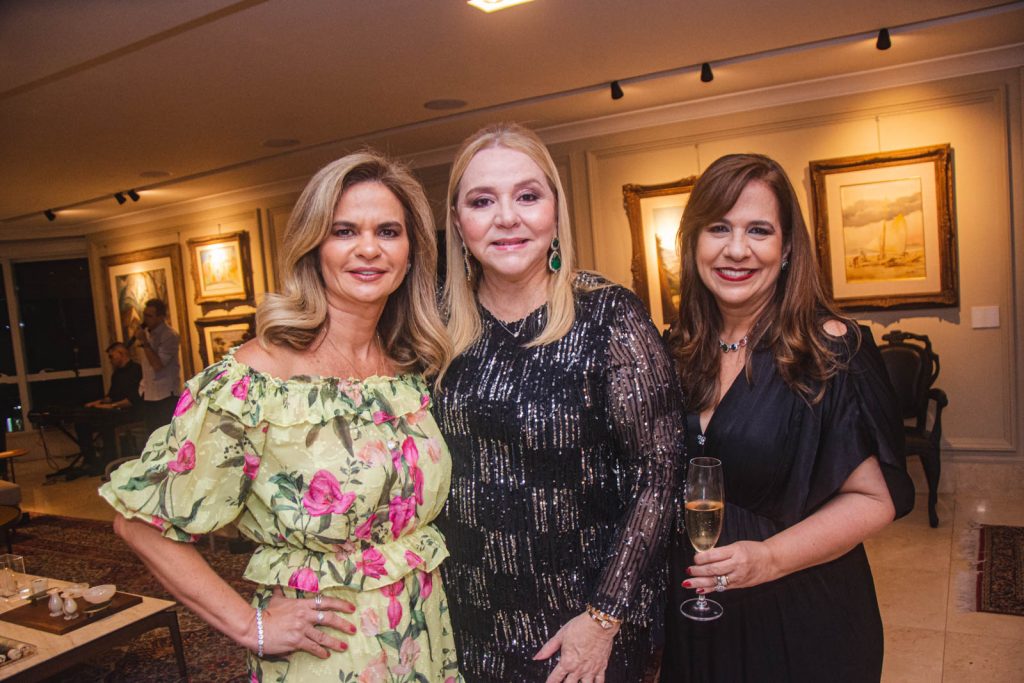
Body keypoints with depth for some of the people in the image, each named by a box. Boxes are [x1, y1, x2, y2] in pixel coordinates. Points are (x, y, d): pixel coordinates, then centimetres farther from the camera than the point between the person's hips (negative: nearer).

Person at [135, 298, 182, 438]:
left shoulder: (170, 336, -15)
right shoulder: (146, 332, 8)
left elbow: (158, 364, -22)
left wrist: (145, 342, -21)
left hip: (166, 396, -8)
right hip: (148, 395, 8)